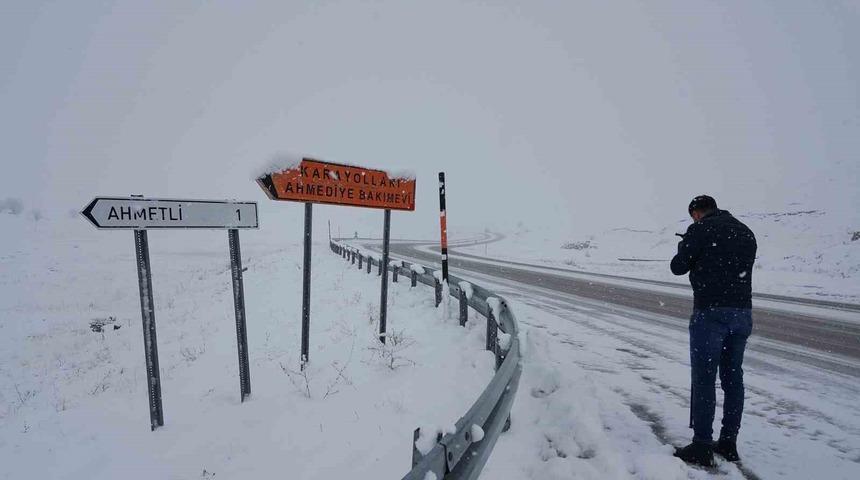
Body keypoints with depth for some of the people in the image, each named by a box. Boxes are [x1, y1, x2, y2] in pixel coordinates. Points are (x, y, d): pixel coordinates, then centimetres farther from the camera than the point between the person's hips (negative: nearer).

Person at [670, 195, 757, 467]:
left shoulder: (700, 230, -6)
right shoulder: (746, 232, 14)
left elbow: (678, 267, -3)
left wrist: (685, 247, 16)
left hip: (711, 312, -7)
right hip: (743, 312, 7)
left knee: (704, 379, -1)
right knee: (733, 378, 13)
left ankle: (702, 448, 2)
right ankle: (729, 443, 21)